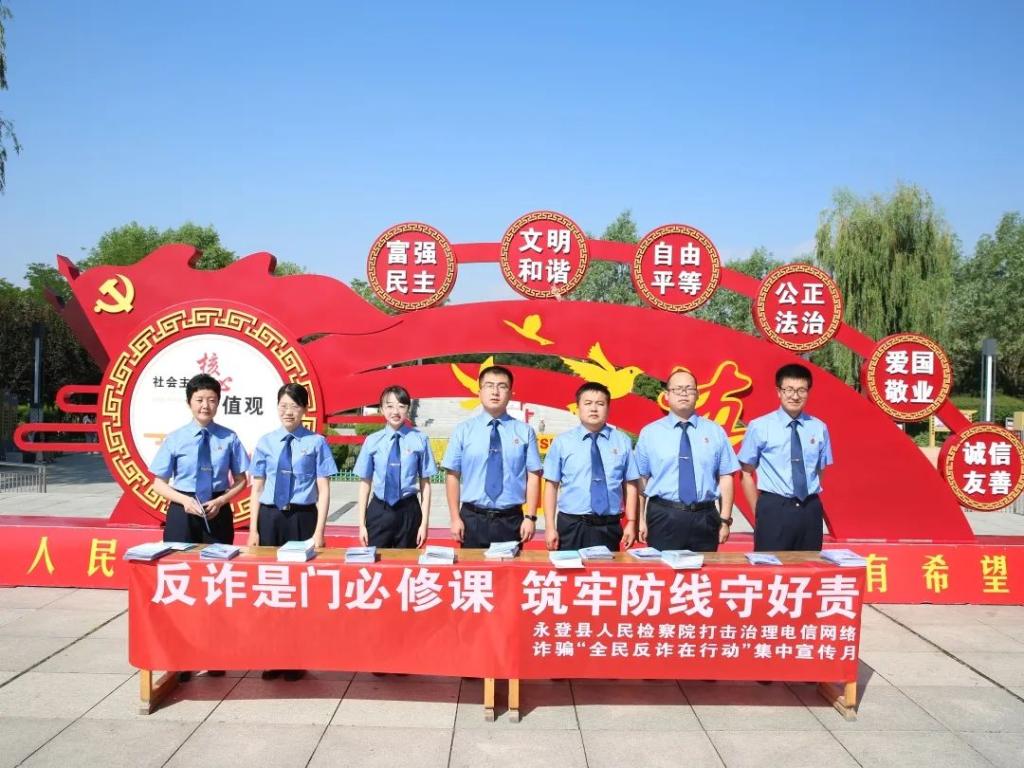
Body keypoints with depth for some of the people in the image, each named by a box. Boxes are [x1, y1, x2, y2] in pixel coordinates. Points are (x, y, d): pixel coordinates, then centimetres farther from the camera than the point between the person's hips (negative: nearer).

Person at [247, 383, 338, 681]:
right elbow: (256, 489, 8)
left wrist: (319, 531, -9)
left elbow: (323, 491, -4)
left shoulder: (316, 443, -4)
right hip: (270, 517, 3)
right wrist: (253, 529, 3)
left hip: (303, 518, -3)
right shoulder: (265, 442, 5)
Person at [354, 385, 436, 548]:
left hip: (408, 511, -1)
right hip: (378, 511, 1)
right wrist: (362, 523, 4)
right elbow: (365, 483, 5)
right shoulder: (372, 441, 0)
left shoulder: (419, 440, -5)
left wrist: (424, 522, -3)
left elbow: (425, 483, -1)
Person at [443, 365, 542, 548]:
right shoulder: (463, 430, 1)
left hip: (510, 520, 0)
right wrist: (455, 518, -3)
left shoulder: (524, 431, 1)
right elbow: (452, 475, 1)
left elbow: (533, 476, 0)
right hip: (472, 519, 0)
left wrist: (530, 517, -6)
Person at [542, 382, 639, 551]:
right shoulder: (562, 442, 1)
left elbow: (630, 485, 6)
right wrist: (550, 527, -4)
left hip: (609, 527, 1)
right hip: (571, 526, -1)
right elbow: (551, 485, 1)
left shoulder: (623, 441, 5)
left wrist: (631, 522, 0)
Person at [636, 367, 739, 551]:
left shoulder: (715, 432, 7)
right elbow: (641, 479, 2)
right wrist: (641, 520, -2)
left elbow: (725, 477, 5)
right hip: (663, 517, -1)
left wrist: (725, 520, -1)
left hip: (704, 518, 1)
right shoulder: (649, 433, 5)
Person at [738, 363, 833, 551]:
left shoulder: (819, 428, 4)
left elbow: (820, 472, 13)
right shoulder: (760, 427, -5)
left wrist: (810, 504, 6)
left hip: (810, 510, 3)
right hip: (774, 509, -3)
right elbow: (746, 473, -1)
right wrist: (759, 511, -1)